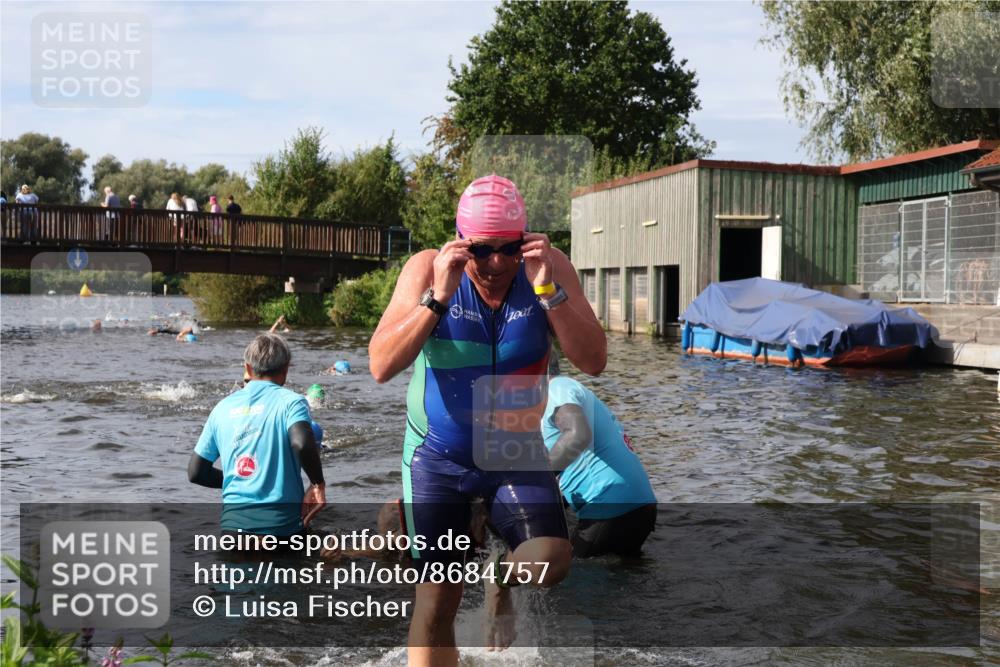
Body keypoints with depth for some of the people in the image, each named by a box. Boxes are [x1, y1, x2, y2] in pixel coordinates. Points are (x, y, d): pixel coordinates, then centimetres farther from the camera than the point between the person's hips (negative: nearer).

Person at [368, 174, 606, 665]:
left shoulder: (550, 267, -11)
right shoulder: (427, 269, -13)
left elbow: (593, 362, -18)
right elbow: (381, 366, -22)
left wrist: (547, 290, -28)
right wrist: (438, 297, -31)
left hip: (517, 452, 1)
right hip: (438, 456, -1)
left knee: (550, 561, -20)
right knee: (436, 602, -1)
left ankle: (503, 581, 16)